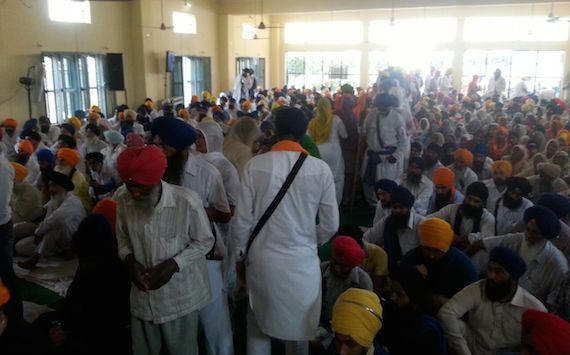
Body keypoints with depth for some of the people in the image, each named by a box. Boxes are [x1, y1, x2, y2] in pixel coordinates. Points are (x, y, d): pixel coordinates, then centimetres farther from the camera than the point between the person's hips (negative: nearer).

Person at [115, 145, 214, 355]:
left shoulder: (187, 201, -23)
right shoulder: (124, 200, -10)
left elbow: (205, 241, -10)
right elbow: (122, 237, 6)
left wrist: (174, 264, -21)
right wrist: (129, 258, -14)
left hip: (180, 296, -3)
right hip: (143, 296, 3)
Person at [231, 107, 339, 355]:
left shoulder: (255, 165, -11)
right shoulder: (320, 169, -11)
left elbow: (242, 220, -8)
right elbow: (331, 225, -5)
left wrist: (240, 251, 11)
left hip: (262, 259, 0)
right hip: (303, 260, 0)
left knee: (259, 325, 22)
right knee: (298, 328, 22)